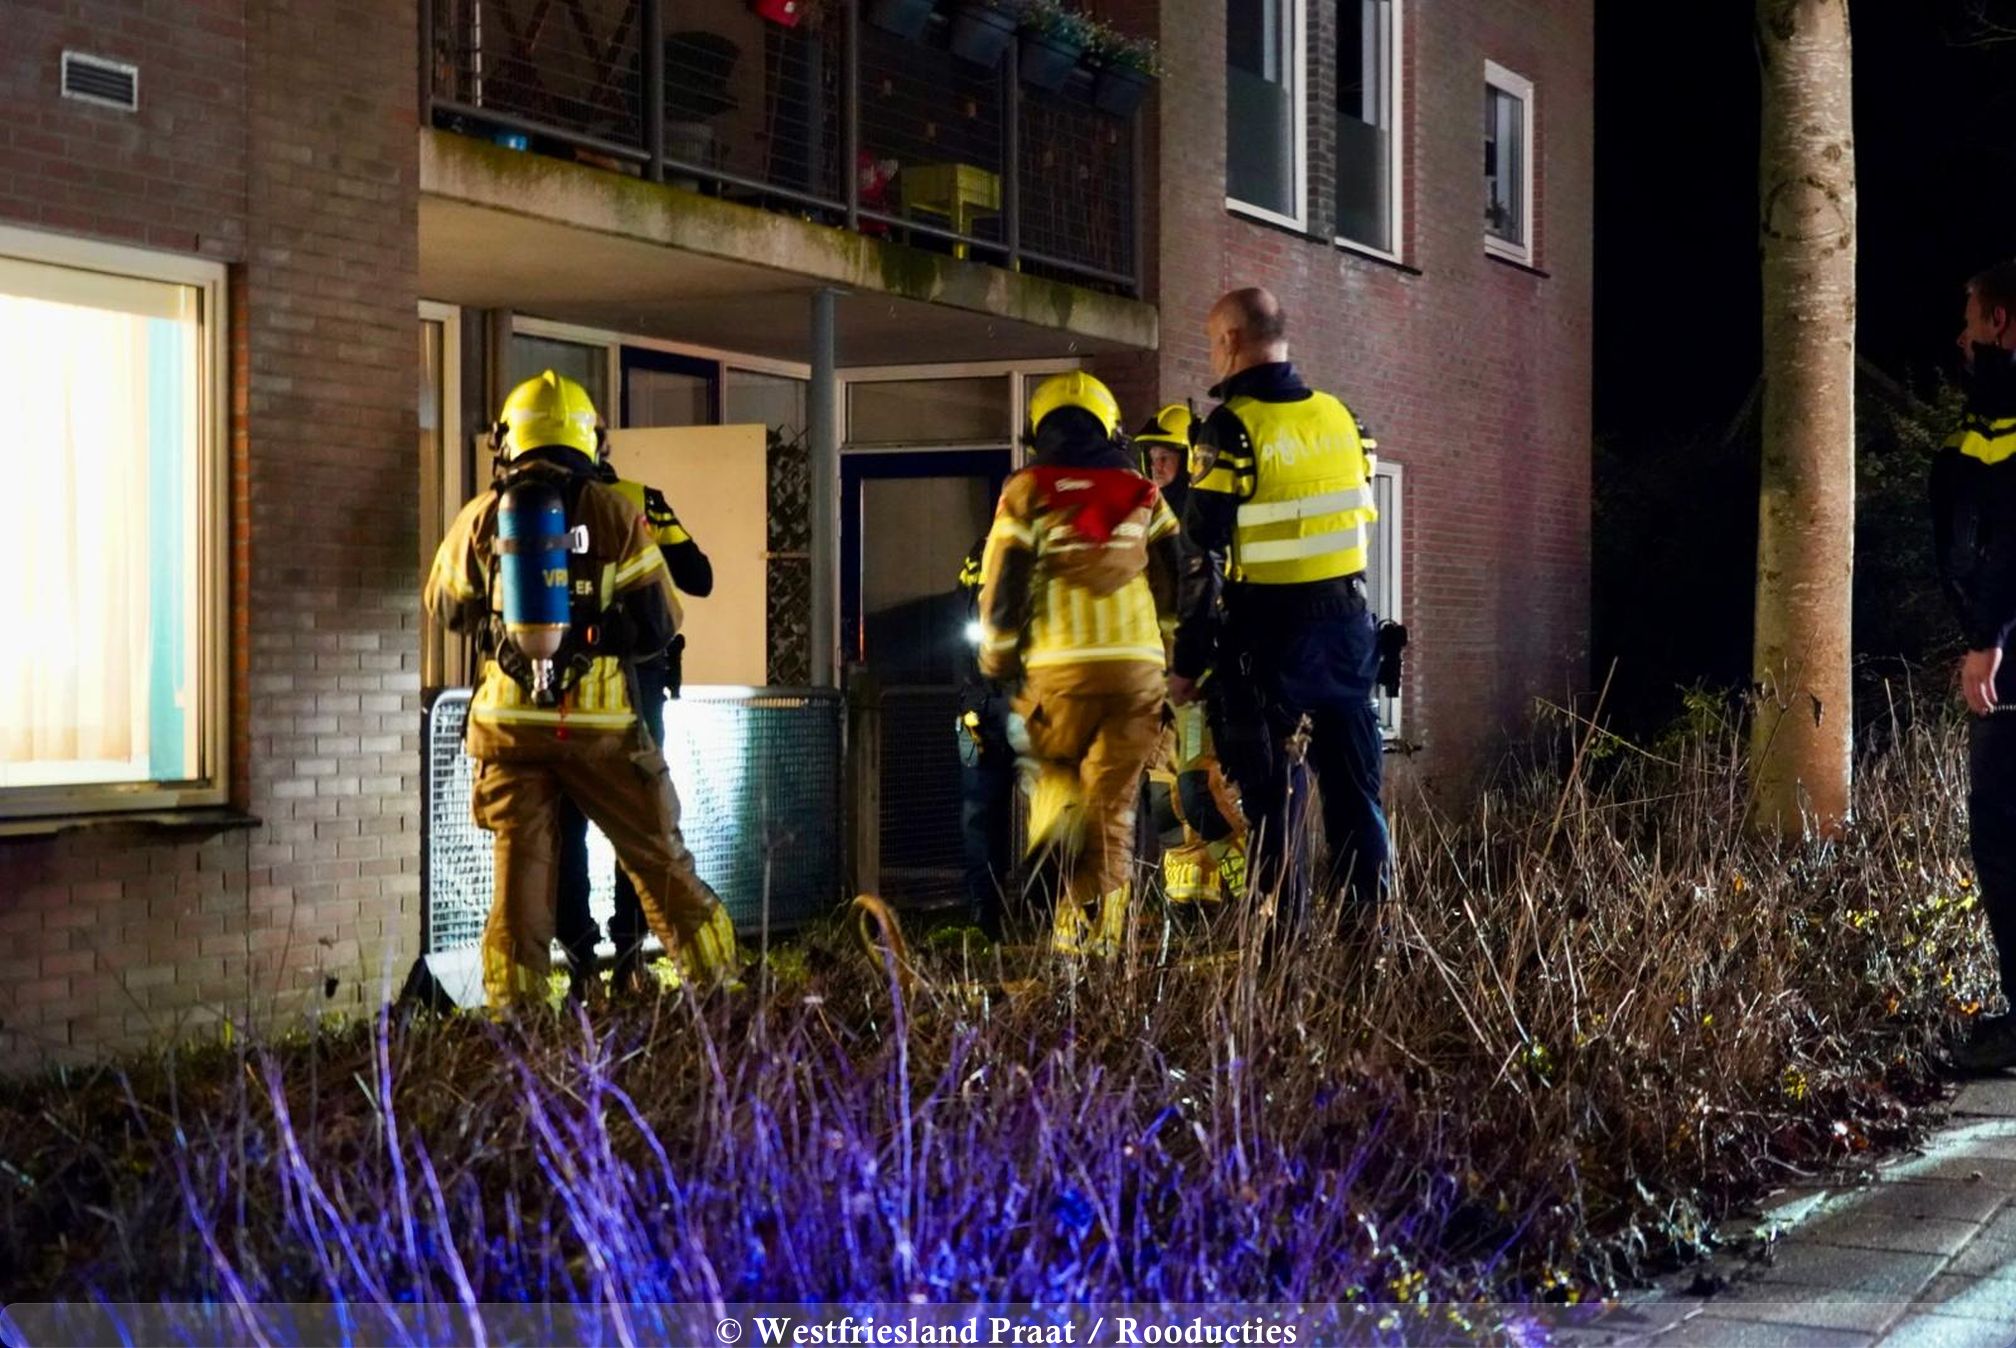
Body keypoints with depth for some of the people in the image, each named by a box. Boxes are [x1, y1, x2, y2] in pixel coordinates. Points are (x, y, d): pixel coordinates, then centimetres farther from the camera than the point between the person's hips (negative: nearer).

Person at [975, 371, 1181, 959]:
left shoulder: (1026, 493, 6)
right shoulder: (1142, 495, 13)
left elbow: (1002, 589, 2)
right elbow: (1175, 584, 10)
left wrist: (998, 668, 12)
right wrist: (1178, 667, 18)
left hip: (1060, 667, -1)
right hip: (1138, 665, 1)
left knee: (1055, 767, 23)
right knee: (1113, 803, 6)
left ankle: (1056, 823, -8)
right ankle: (1092, 926, 1)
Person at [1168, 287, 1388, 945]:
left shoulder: (1232, 428, -12)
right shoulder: (1339, 416, 7)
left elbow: (1205, 558, -13)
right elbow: (1360, 522, 13)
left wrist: (1188, 662, -8)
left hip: (1268, 637, -5)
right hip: (1347, 625, 6)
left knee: (1275, 795, 0)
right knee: (1355, 789, 11)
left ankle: (1287, 937, 1)